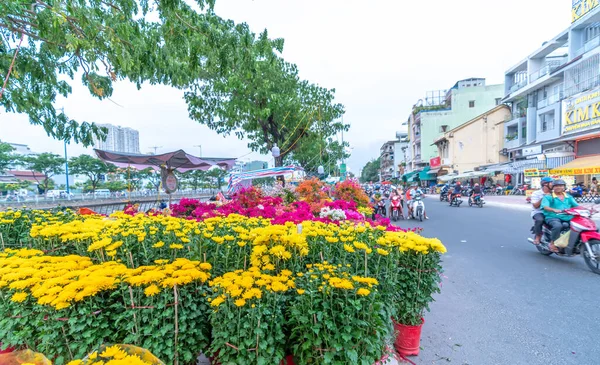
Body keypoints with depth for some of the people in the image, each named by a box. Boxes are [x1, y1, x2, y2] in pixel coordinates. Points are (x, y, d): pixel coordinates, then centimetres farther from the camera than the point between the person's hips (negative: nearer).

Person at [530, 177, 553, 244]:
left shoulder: (552, 193, 13)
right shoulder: (536, 193, -1)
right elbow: (535, 206, -9)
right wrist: (544, 198, -15)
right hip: (538, 212, -5)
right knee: (539, 219, -37)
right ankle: (538, 237, -17)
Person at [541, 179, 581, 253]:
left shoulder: (569, 197, 21)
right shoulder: (548, 197, 4)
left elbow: (577, 206, 11)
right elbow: (545, 207, -13)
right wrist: (554, 210, -33)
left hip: (568, 218, 6)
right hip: (553, 217, -6)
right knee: (558, 226, -36)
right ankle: (552, 244, -21)